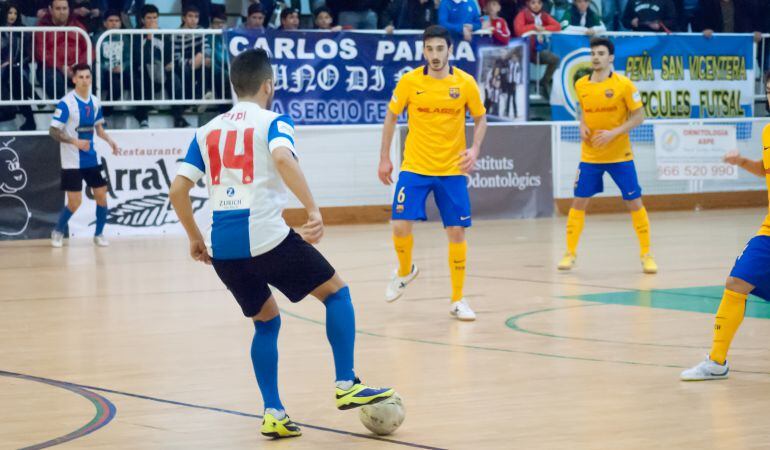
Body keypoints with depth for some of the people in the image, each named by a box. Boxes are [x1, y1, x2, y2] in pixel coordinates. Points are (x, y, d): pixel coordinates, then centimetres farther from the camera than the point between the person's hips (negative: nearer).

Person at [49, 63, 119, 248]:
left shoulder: (95, 102, 5)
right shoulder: (66, 103, -14)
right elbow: (53, 131, -15)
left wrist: (109, 140, -1)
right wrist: (75, 141, -27)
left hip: (91, 159, 6)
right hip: (72, 161, -5)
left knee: (101, 195, 2)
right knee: (75, 202, -6)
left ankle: (99, 234, 18)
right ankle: (58, 232, 18)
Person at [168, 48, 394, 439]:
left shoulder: (207, 131, 18)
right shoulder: (272, 122, 4)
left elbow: (177, 191, 12)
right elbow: (283, 158, -20)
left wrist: (195, 238, 23)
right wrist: (313, 211, -23)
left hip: (222, 245, 5)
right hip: (265, 236, -5)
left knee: (266, 321, 23)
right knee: (337, 292, 13)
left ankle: (273, 414, 16)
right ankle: (346, 385, 5)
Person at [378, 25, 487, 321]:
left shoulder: (465, 83, -6)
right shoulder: (409, 81, -6)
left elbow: (480, 118, 7)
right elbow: (391, 117, 7)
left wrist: (475, 149, -10)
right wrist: (384, 158, 6)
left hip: (452, 170, 0)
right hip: (414, 168, 0)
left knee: (457, 232, -2)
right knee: (401, 225, -10)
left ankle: (457, 301, 11)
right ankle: (405, 271, 23)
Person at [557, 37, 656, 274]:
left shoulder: (623, 84, -10)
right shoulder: (581, 85, 1)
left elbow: (638, 116, -8)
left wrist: (614, 133, -19)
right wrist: (582, 126, -2)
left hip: (620, 155, -3)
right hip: (590, 155, 3)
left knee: (634, 202, -1)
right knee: (579, 202, 1)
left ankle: (646, 254, 10)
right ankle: (570, 253, 13)